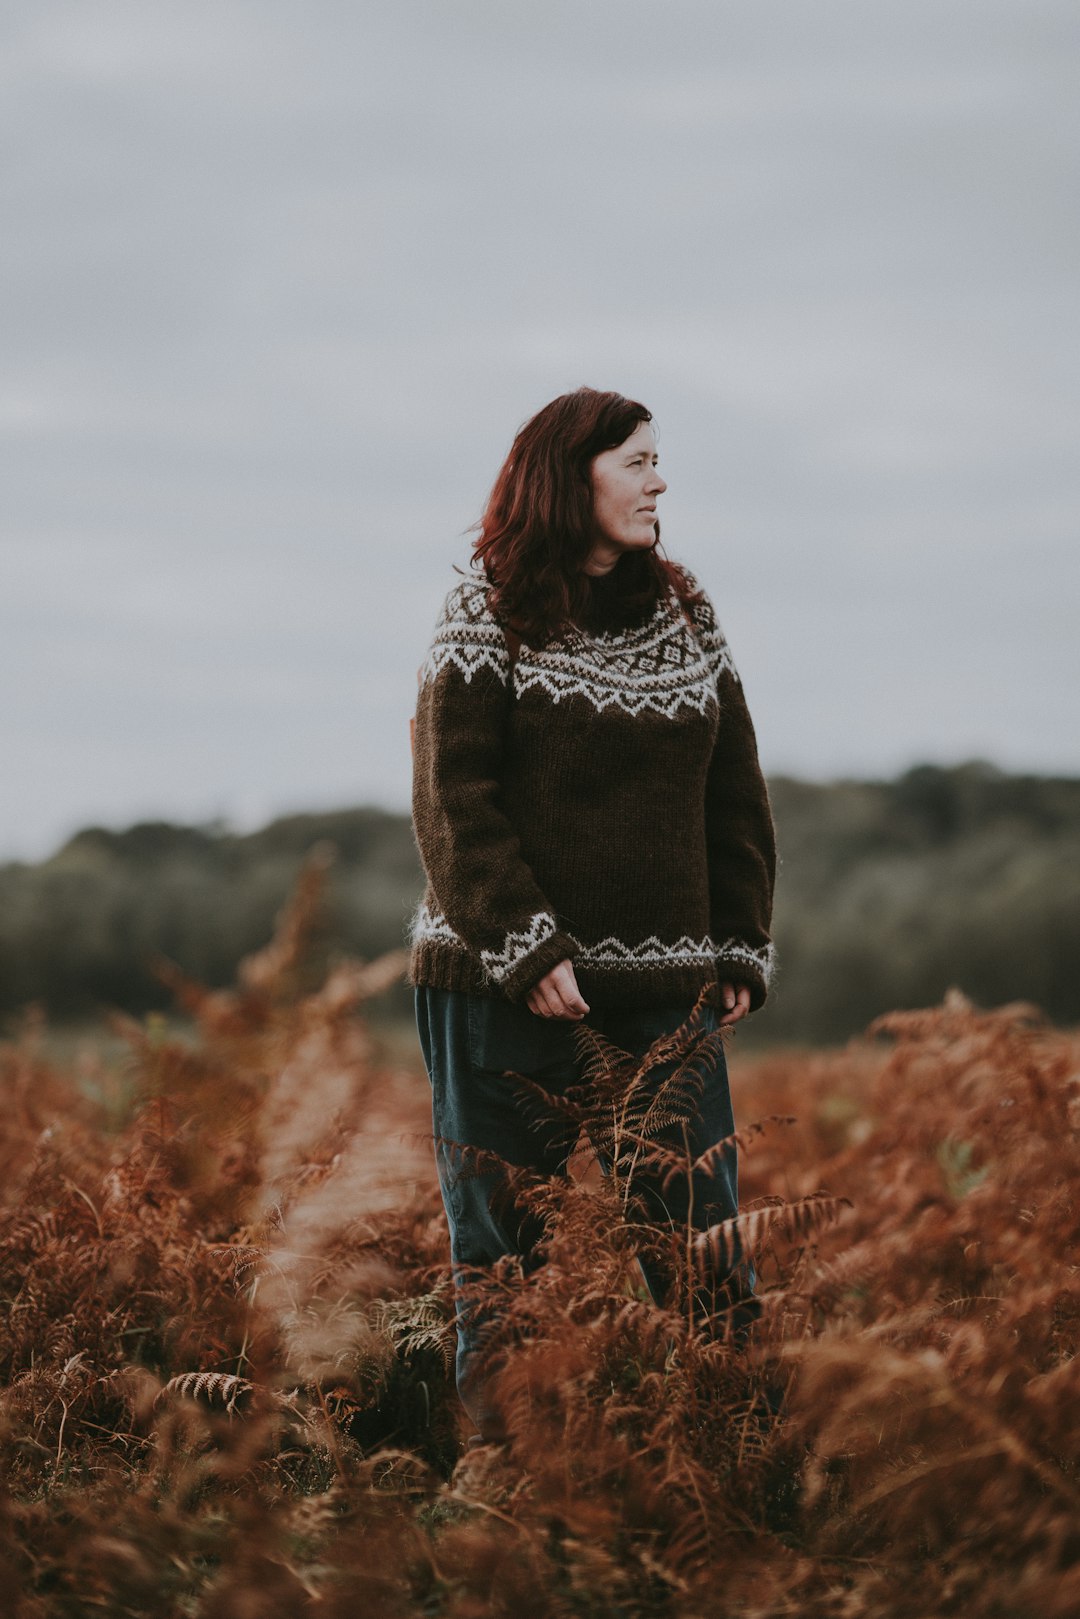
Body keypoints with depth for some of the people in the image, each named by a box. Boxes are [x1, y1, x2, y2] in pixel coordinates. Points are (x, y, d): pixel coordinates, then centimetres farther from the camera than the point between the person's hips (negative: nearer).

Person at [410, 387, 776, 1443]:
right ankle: (494, 1436, 11)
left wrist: (739, 951, 7)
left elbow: (733, 795, 15)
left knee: (703, 1228, 1)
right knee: (501, 1235, 3)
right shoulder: (487, 622, -2)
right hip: (508, 989, -4)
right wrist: (527, 950, -17)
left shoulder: (685, 619, 12)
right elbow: (453, 805, -9)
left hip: (663, 984, 4)